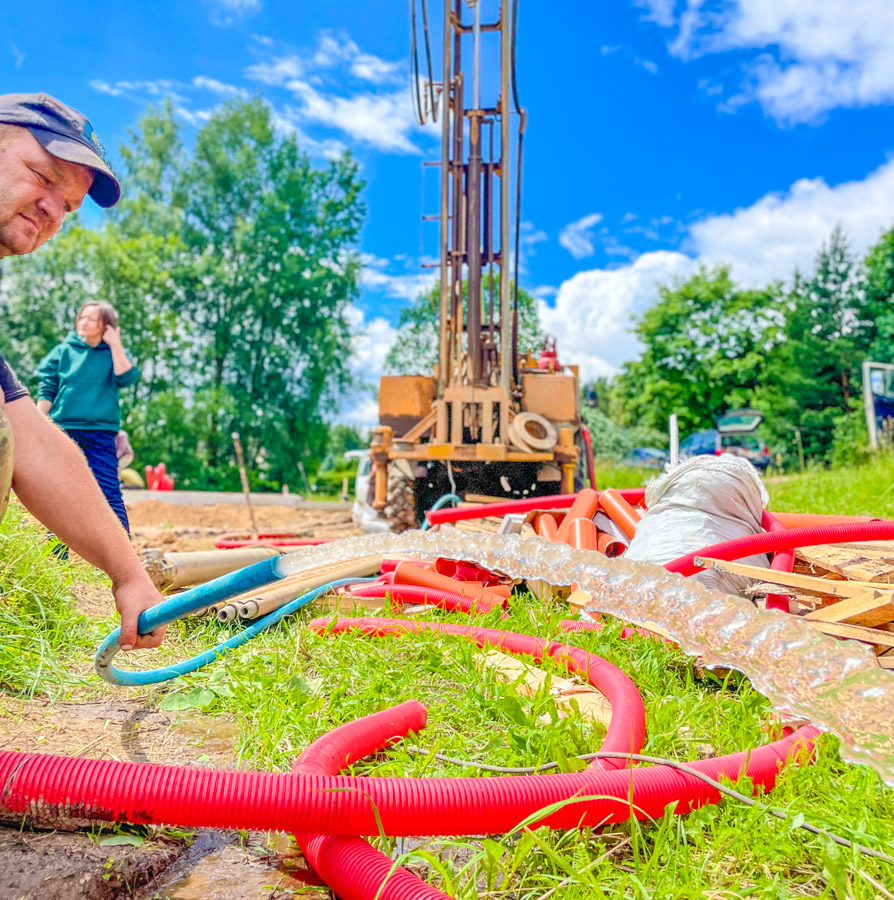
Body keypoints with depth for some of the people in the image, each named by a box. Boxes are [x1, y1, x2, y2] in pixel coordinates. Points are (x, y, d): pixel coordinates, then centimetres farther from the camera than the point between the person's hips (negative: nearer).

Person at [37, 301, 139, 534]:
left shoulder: (114, 354, 8)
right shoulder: (63, 351, 9)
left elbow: (127, 377, -13)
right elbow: (46, 391, 7)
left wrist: (115, 343, -8)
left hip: (101, 435, -1)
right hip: (63, 431, 2)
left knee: (110, 493, -6)